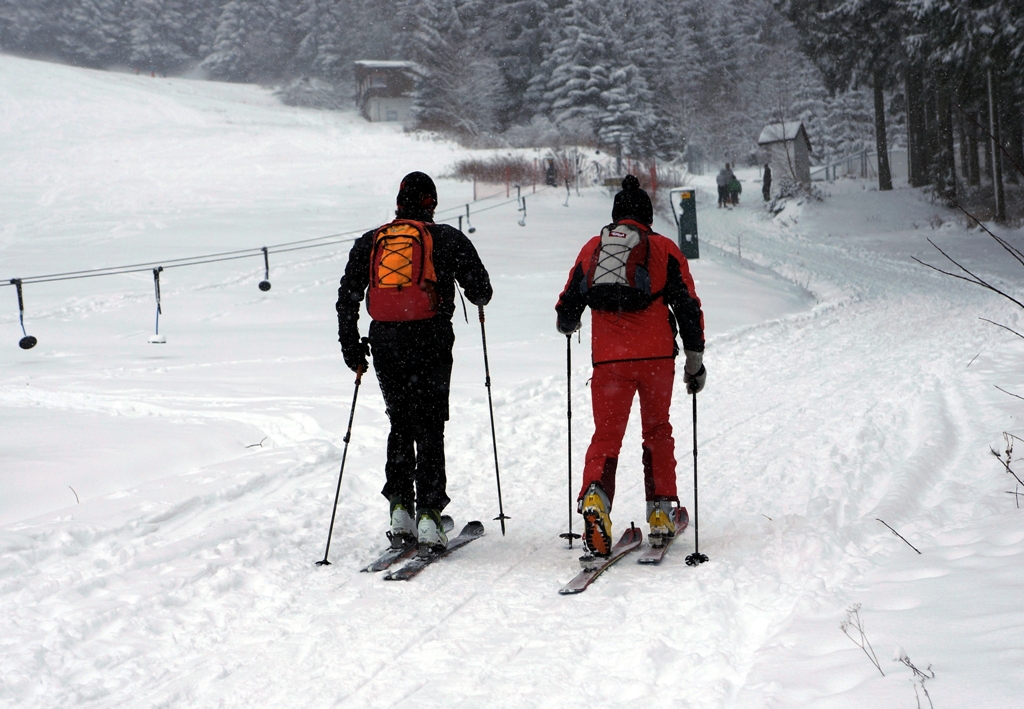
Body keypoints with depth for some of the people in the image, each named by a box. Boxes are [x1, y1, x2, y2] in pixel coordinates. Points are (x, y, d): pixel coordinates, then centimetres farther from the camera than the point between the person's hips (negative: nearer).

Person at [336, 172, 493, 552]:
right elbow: (481, 291, 4)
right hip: (430, 344, -3)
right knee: (429, 429, 1)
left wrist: (351, 348, 16)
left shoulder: (369, 241, 12)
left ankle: (400, 511, 8)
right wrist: (478, 297, 29)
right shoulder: (449, 239, 4)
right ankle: (428, 515, -9)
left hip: (385, 345, 3)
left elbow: (347, 298, 9)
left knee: (400, 425, 16)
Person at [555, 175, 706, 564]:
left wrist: (569, 325, 38)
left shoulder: (592, 249, 11)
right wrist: (695, 360, 10)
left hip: (609, 358, 0)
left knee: (606, 435, 2)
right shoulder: (664, 249, 7)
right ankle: (661, 512, 17)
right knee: (657, 433, 18)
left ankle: (595, 498, -25)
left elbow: (567, 309, 14)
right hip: (657, 356, 0)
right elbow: (688, 307, 3)